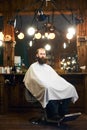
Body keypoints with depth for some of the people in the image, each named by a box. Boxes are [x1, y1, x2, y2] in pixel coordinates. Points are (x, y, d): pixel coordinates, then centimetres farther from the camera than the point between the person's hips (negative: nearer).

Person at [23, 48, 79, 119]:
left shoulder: (48, 67, 30)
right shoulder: (33, 67, 11)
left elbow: (56, 77, 21)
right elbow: (36, 79, -5)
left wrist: (66, 84, 2)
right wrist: (45, 84, -20)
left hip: (54, 86, 6)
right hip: (44, 88, -6)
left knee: (69, 88, -20)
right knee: (49, 89, -42)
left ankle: (63, 114, -21)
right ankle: (53, 116, -33)